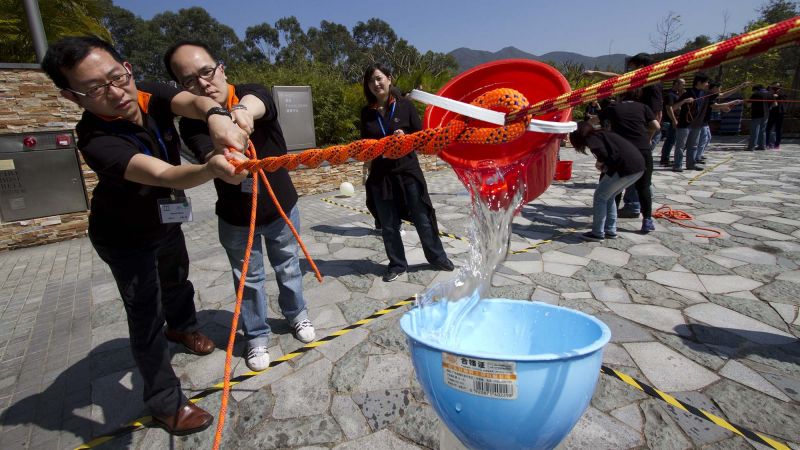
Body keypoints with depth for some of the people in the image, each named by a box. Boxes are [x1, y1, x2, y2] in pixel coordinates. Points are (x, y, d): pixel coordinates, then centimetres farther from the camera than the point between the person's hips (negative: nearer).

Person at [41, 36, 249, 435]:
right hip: (125, 237, -6)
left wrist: (215, 117, -64)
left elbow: (192, 102, -40)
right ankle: (166, 404, 17)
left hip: (165, 220, 6)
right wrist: (211, 168, -75)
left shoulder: (151, 95, -20)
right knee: (146, 317, 0)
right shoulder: (98, 142, -37)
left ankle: (181, 326, 59)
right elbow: (165, 175, -53)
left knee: (177, 279, 28)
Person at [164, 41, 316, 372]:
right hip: (236, 218, 0)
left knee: (288, 268, 18)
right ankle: (256, 337, 34)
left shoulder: (252, 94, -16)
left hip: (281, 207, 0)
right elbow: (209, 157, -35)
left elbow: (256, 103, -41)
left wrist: (243, 110, -65)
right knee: (248, 279, 13)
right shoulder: (191, 123, -15)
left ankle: (296, 315, 43)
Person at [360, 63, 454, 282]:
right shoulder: (367, 112, 4)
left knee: (422, 218, 8)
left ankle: (437, 257, 27)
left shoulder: (405, 105, -3)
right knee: (388, 224, 9)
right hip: (380, 175, 2)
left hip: (407, 170, -2)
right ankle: (397, 264, 27)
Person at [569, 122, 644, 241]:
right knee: (608, 196, 21)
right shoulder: (603, 134, 28)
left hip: (626, 167, -9)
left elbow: (603, 153, -20)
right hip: (639, 165, 9)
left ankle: (597, 234, 11)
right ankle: (610, 231, 26)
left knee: (600, 196, 5)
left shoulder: (591, 138, 0)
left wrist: (599, 163, -1)